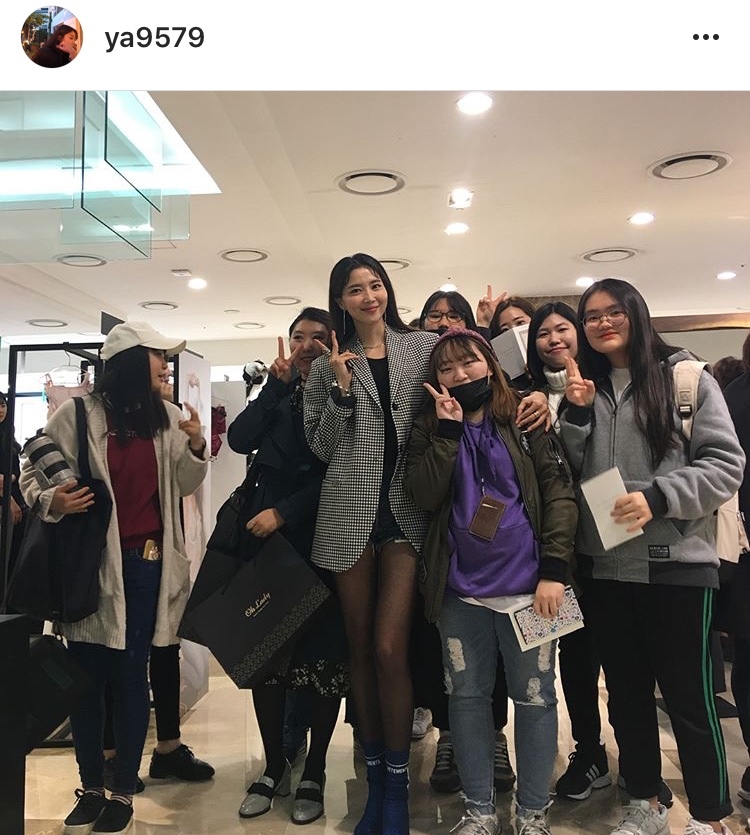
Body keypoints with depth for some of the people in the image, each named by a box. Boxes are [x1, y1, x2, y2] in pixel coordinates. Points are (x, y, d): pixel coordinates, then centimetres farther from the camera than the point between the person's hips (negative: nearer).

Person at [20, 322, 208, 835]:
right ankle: (91, 789, 26)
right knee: (87, 677, 6)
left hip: (147, 563, 2)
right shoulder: (77, 414, -4)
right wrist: (52, 503, -20)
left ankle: (124, 793, 21)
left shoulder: (166, 417, 6)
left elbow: (182, 486, 9)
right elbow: (31, 477, 1)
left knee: (131, 675, 7)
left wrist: (196, 449, -9)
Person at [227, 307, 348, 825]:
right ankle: (275, 767, 23)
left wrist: (285, 511, -13)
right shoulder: (280, 392, 12)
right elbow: (240, 441, -3)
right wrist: (275, 385, -9)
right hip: (268, 535, 4)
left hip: (322, 539, -4)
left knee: (323, 653, 3)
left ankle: (314, 774, 19)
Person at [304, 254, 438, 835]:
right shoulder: (329, 364, 9)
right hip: (350, 513, 2)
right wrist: (341, 388, -7)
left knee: (389, 649, -6)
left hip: (408, 511, -1)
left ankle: (397, 785, 12)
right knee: (361, 649, 9)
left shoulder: (425, 346, 7)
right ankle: (375, 777, 24)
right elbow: (321, 447, 4)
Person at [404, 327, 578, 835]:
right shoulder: (430, 430, 6)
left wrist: (554, 570, -13)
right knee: (468, 696, 11)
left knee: (535, 698, 8)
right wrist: (448, 428, -12)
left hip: (527, 583, -2)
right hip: (461, 589, 2)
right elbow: (425, 497, -8)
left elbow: (560, 492, -5)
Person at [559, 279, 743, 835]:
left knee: (688, 695, 4)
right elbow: (569, 475, 6)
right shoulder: (583, 388, 10)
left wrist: (659, 497, -19)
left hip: (676, 561, -4)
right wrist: (577, 414, -7)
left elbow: (726, 462, -7)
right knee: (626, 690, 16)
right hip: (604, 564, 4)